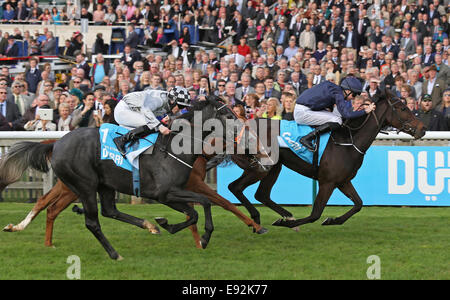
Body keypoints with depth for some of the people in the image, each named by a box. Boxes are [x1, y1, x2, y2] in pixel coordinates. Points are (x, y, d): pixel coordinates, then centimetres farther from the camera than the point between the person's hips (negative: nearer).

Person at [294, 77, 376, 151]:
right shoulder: (338, 93, -14)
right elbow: (347, 114, -22)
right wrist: (365, 111, -13)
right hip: (303, 112, -10)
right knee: (337, 121, -17)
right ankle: (306, 138, -17)